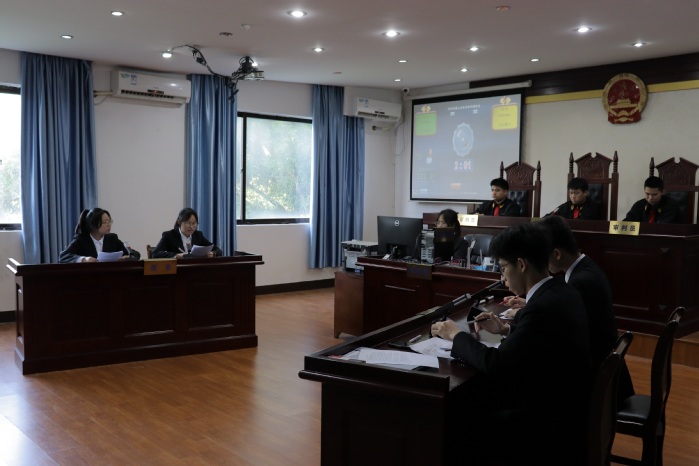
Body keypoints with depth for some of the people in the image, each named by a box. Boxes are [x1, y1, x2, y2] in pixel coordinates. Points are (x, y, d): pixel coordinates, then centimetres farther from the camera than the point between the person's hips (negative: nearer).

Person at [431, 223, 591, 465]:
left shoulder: (543, 306, -26)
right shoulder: (563, 292, 2)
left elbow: (495, 365, -25)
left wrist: (456, 335, -10)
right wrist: (506, 330, 11)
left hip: (549, 427, -8)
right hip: (562, 406, 8)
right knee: (468, 399, 11)